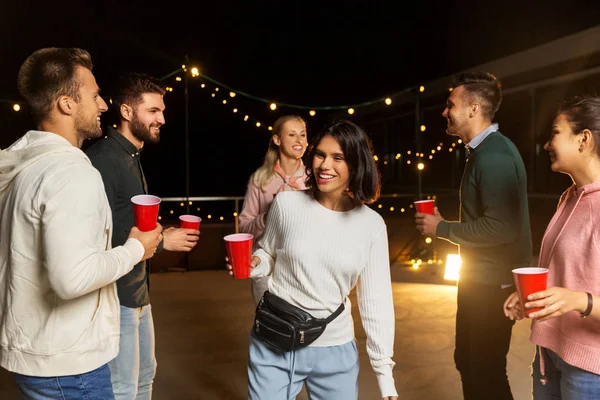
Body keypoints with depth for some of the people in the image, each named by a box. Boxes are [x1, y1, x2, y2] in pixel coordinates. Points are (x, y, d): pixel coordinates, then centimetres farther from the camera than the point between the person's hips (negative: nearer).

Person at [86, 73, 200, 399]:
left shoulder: (131, 157, 14)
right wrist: (161, 241, -18)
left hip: (138, 292, 10)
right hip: (115, 297, -10)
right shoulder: (102, 159, -19)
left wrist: (162, 233, 5)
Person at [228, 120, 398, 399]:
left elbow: (376, 300, -2)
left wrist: (385, 374, -3)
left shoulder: (371, 225, -6)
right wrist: (252, 264, -15)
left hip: (335, 350, 1)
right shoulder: (286, 203, -8)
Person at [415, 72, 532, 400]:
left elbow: (500, 227, -29)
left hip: (493, 283, -10)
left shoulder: (494, 156, -22)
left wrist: (442, 229, -19)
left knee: (486, 369, 4)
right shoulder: (485, 150, 10)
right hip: (481, 276, 10)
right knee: (467, 360, 21)